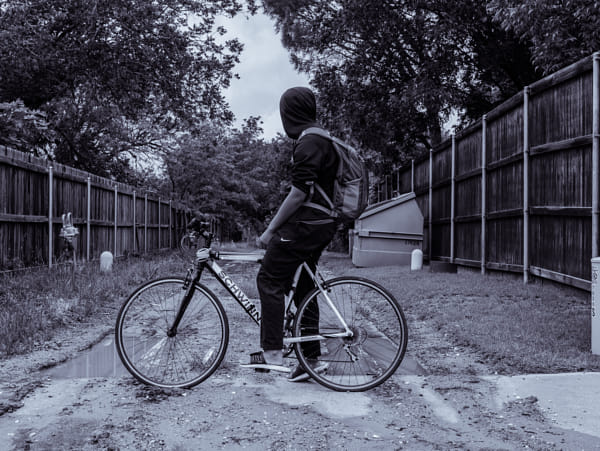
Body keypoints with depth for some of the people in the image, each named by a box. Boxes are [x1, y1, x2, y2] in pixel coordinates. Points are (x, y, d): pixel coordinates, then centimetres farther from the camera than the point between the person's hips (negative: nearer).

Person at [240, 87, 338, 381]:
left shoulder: (308, 143, -14)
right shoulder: (323, 139, 18)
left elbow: (299, 193, -20)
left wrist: (270, 230, -15)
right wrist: (279, 225, 24)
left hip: (305, 225, -10)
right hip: (323, 225, 10)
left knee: (269, 280, -5)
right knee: (303, 287, 13)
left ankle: (272, 354, -5)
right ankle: (312, 359, 18)